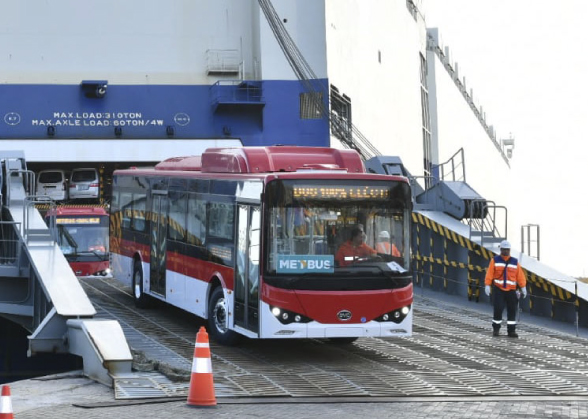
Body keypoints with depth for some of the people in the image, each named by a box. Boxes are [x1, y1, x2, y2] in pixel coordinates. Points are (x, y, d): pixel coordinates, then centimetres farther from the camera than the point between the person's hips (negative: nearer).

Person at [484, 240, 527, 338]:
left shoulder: (515, 262, 8)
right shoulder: (495, 260, 3)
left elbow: (520, 275, 6)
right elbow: (489, 273, -2)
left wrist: (523, 287, -1)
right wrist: (487, 285, -10)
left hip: (511, 290, 2)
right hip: (498, 289, -2)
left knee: (512, 310, 0)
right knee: (498, 309, -7)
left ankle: (511, 330, 6)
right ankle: (496, 329, 8)